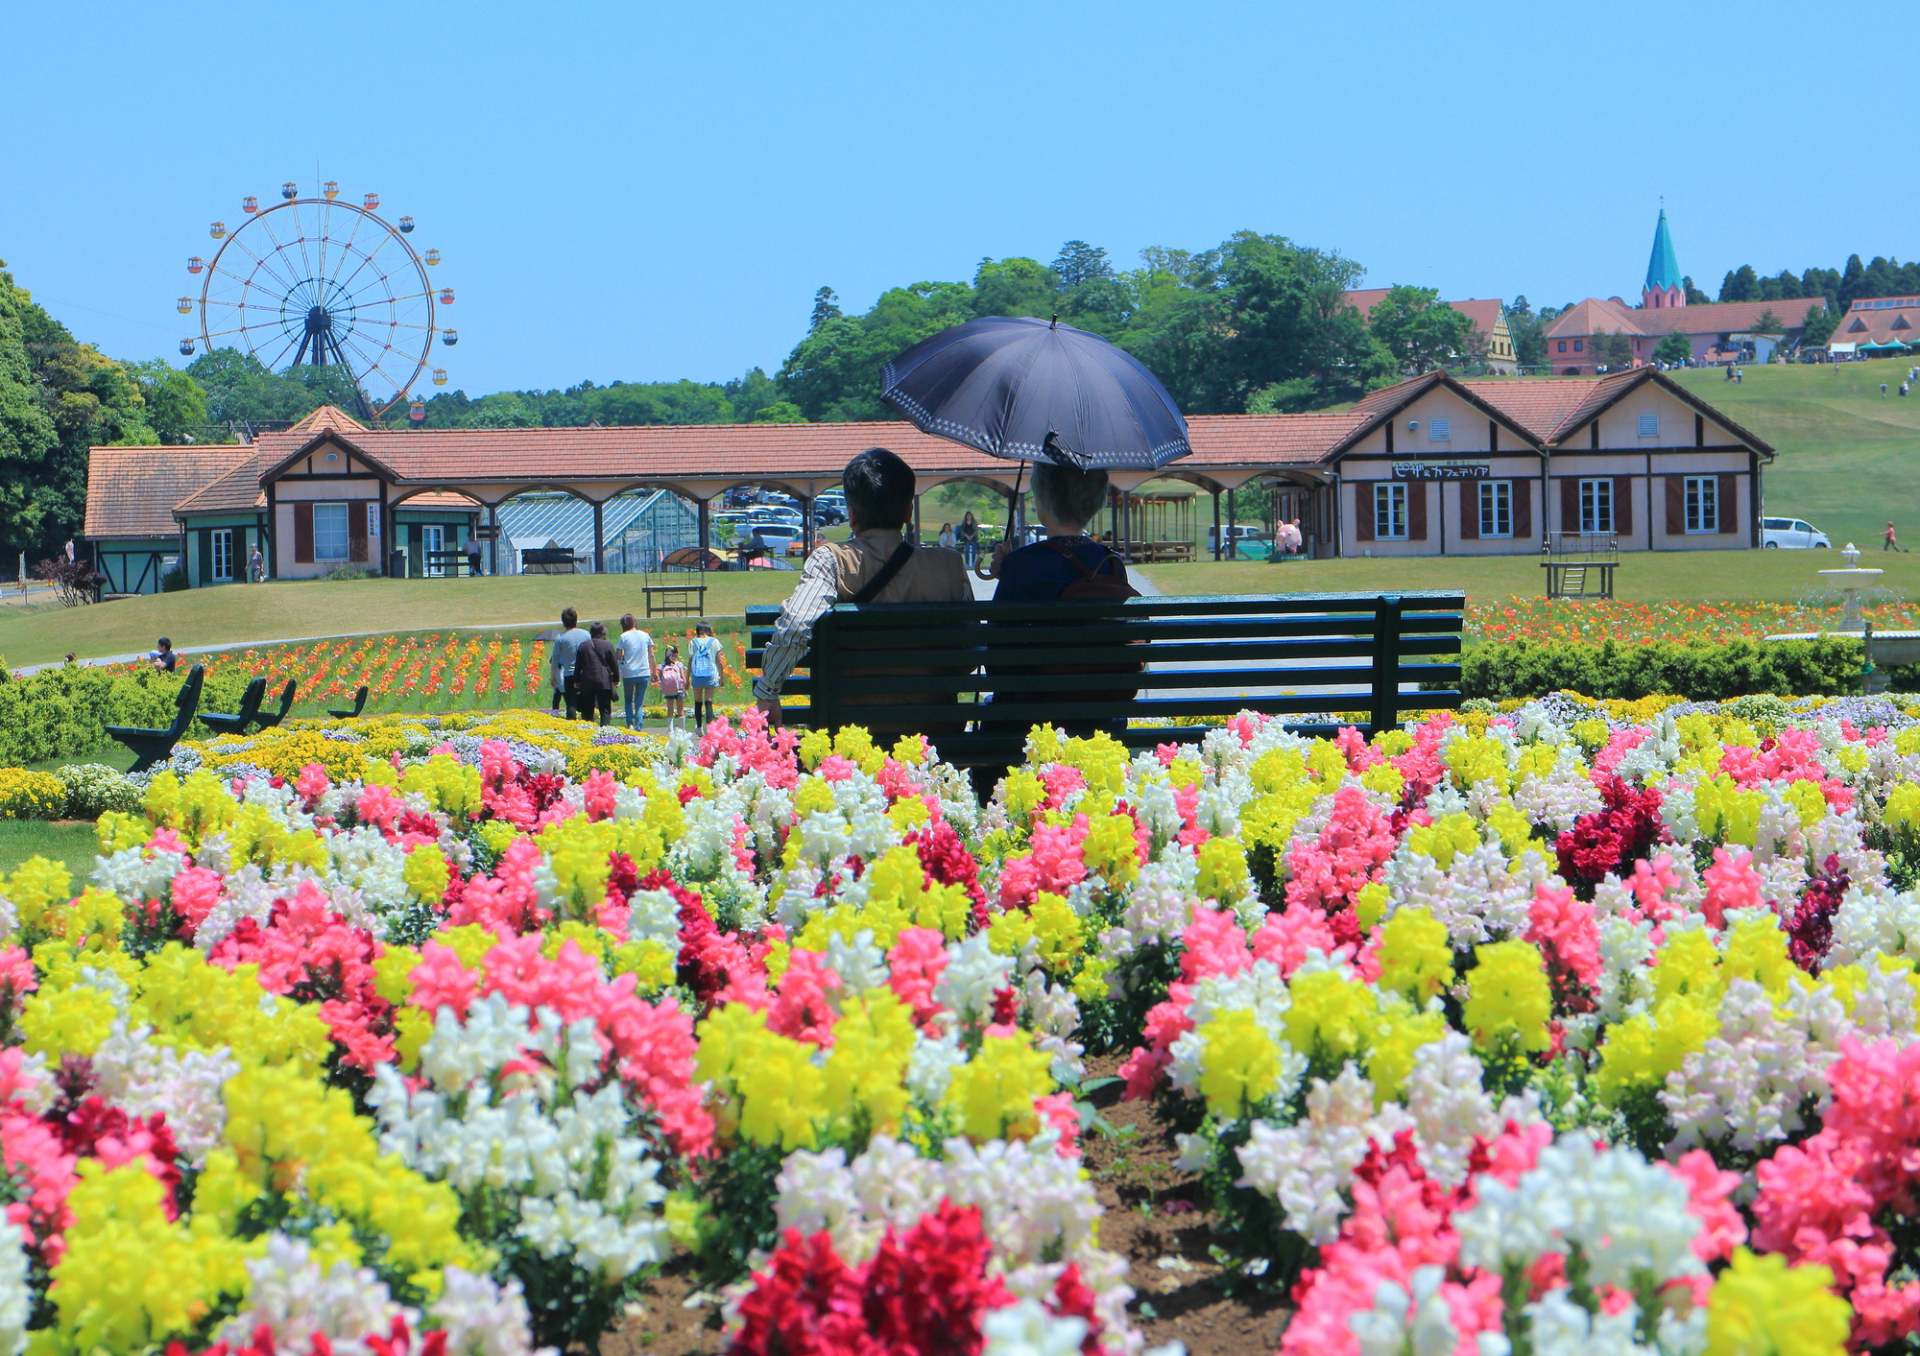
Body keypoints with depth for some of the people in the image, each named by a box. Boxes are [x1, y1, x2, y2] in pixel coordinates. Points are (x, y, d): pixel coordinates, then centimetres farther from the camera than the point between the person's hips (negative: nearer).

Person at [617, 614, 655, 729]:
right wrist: (653, 671, 16)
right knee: (639, 702, 10)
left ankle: (630, 724, -2)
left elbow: (619, 656, -6)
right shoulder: (645, 635, 5)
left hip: (628, 673, -2)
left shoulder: (624, 637, -4)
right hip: (644, 673, 2)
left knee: (628, 700, 14)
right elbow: (651, 655, 8)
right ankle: (638, 727, 0)